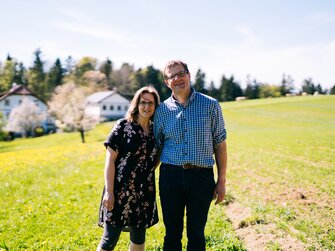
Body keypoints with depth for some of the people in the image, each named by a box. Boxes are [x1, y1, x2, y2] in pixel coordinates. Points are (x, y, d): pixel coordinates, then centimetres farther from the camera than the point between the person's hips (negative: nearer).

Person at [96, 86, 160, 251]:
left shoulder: (155, 130, 7)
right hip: (121, 192, -5)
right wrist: (109, 192, -15)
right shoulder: (122, 126, -7)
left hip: (144, 194, 5)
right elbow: (110, 161, -10)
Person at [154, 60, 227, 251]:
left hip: (201, 176, -1)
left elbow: (220, 144, 2)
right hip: (170, 176, 2)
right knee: (172, 233, 13)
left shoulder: (211, 105, 0)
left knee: (196, 235, 12)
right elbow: (156, 147, 11)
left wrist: (222, 181, 0)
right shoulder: (162, 110, 4)